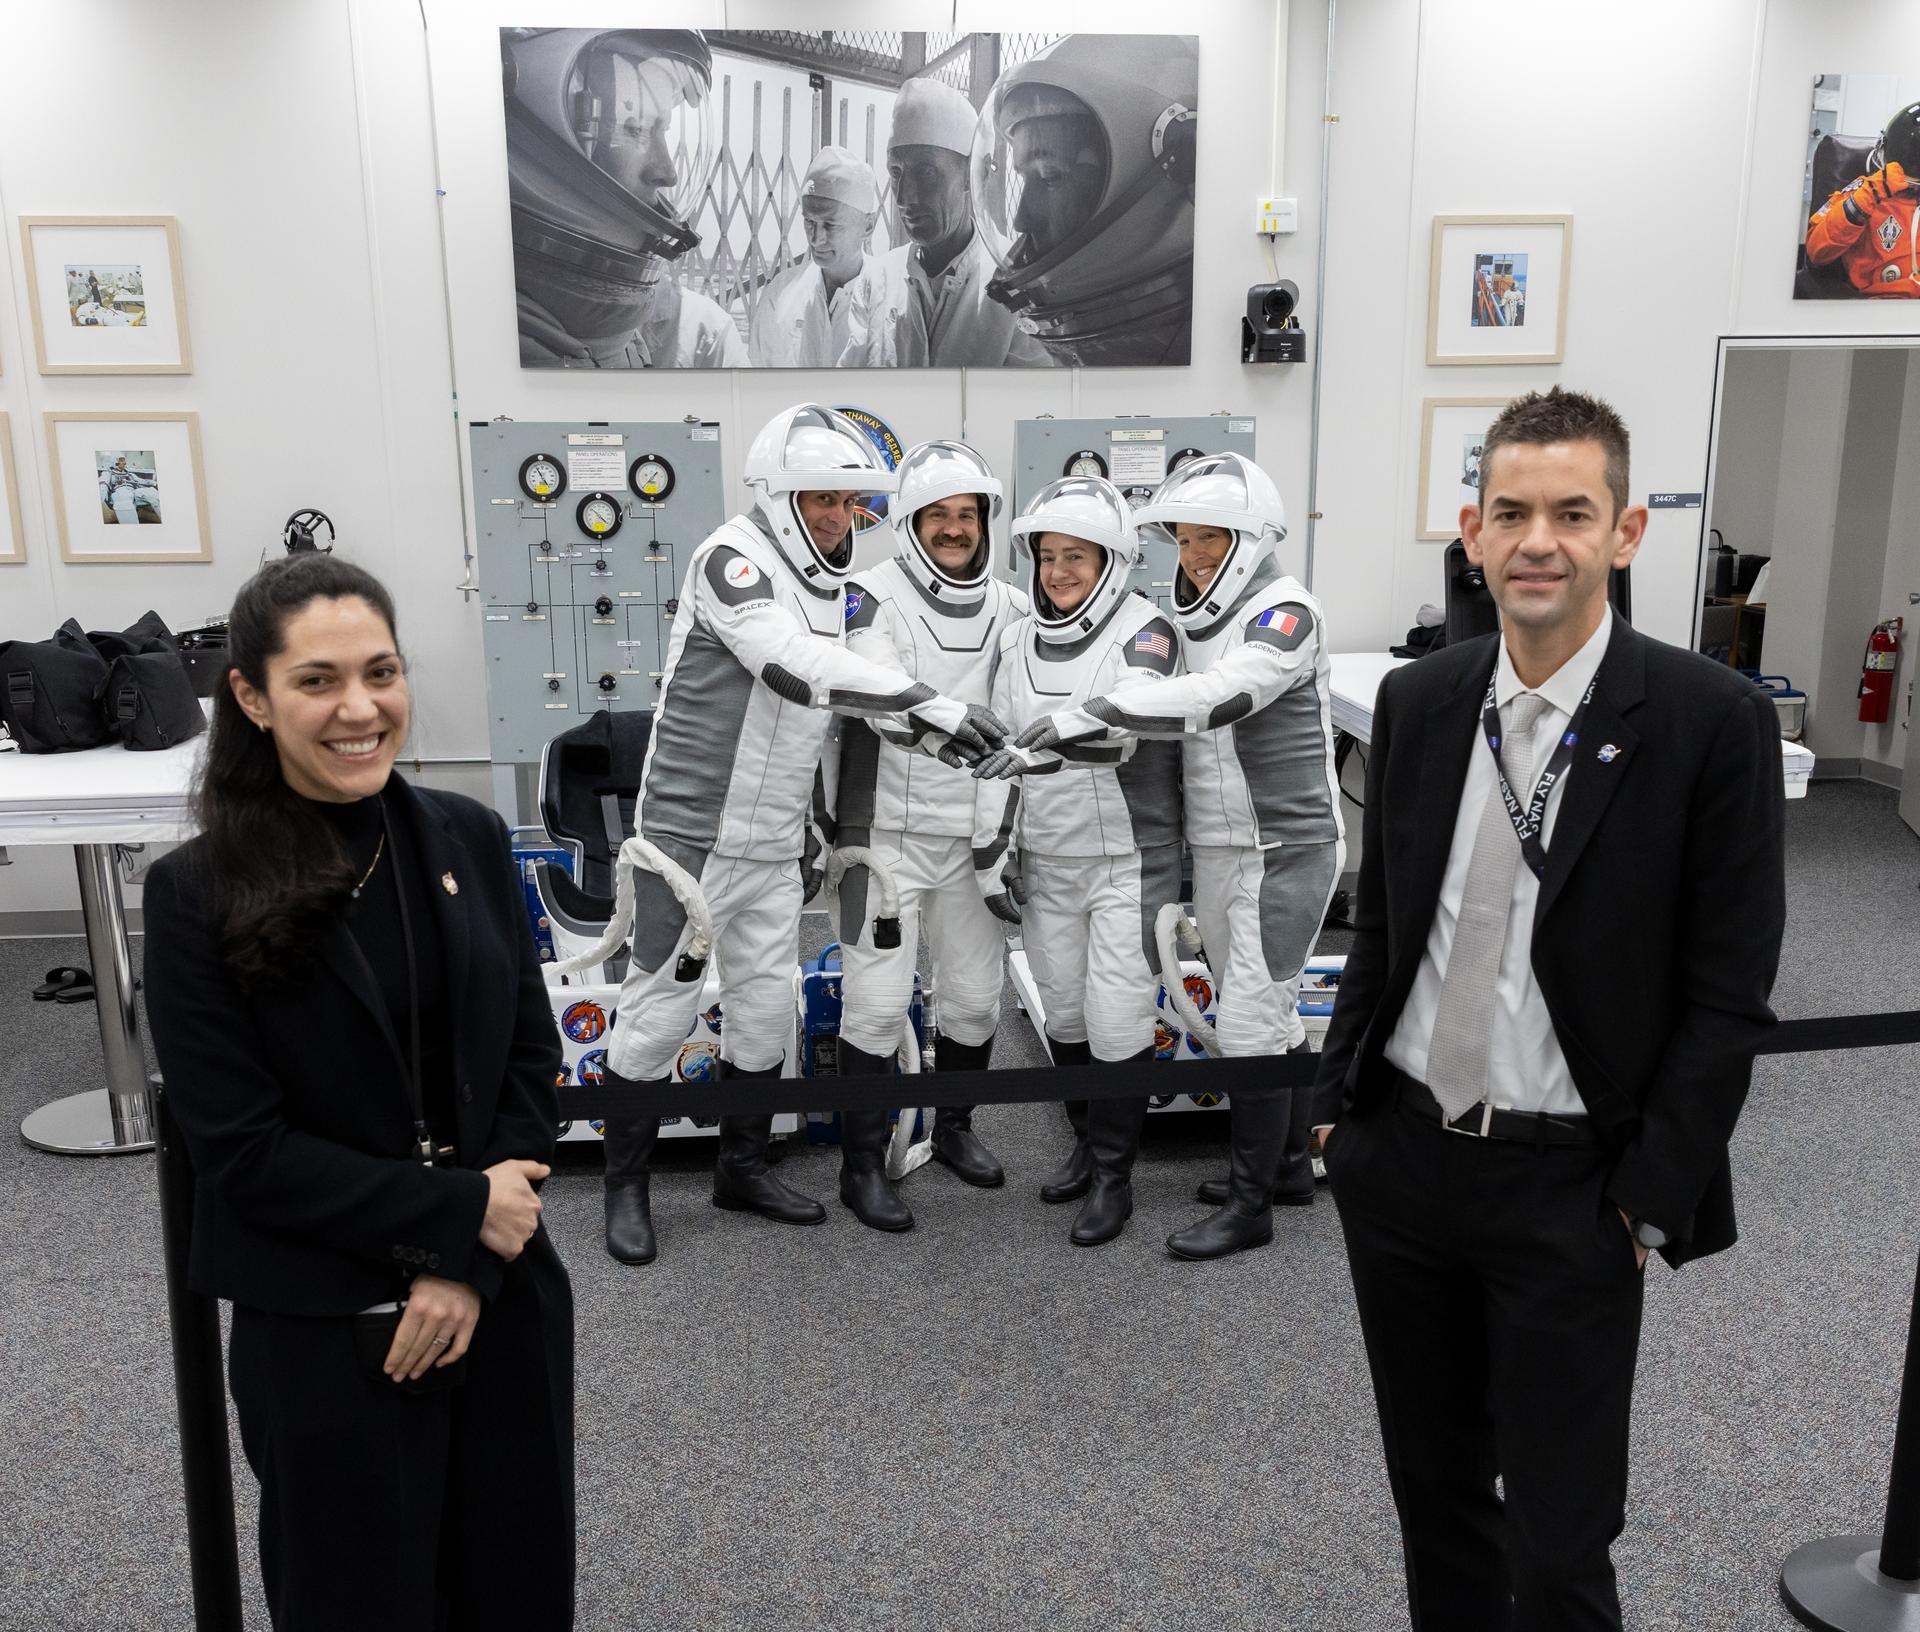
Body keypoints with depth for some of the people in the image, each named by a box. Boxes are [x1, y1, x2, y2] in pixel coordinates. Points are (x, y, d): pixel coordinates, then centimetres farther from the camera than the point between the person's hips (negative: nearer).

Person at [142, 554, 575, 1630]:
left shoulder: (470, 839, -2)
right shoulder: (200, 894, -13)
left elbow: (532, 1061, -1)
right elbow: (242, 1152, -14)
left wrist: (469, 1268, -10)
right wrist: (460, 1211, -16)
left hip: (506, 1304, 4)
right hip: (324, 1336, -3)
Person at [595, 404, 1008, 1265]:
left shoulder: (830, 582, 11)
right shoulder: (731, 556, -15)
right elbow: (794, 667, -32)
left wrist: (815, 828, 20)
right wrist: (926, 703, -37)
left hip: (772, 844, 8)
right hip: (693, 831, -7)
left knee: (765, 1006, 13)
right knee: (661, 1007, 2)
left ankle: (742, 1169, 30)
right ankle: (627, 1186, 19)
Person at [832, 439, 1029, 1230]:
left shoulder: (1010, 609, 6)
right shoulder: (871, 596, -10)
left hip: (973, 836, 5)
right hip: (887, 832, -5)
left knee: (977, 994, 14)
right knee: (878, 1002, -2)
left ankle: (953, 1127, 37)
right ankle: (862, 1165, 14)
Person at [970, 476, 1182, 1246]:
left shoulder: (1145, 630, -10)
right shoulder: (1016, 642, 7)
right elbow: (997, 751, 9)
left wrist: (1060, 733, -48)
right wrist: (989, 851, 5)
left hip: (1128, 862, -5)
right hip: (1044, 864, 5)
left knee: (1117, 1022, -3)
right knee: (1063, 1015, 15)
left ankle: (1112, 1175, 14)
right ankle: (1088, 1144, 34)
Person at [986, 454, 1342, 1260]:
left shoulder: (1285, 612, -16)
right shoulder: (1191, 619, 9)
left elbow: (1219, 695, -33)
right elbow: (1161, 717, 7)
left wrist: (1086, 714, -38)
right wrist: (1038, 742, -5)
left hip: (1286, 849, -8)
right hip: (1217, 847, 8)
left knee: (1249, 1020, -6)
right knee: (1264, 1013, 17)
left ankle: (1250, 1204, 7)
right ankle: (1287, 1164, 32)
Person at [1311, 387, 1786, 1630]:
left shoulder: (1713, 721, -12)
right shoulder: (1418, 700, 2)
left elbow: (1729, 992, -10)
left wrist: (1649, 1201, -11)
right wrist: (1339, 1099, 8)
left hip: (1569, 1188, -4)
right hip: (1400, 1158, 4)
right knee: (1434, 1491, 20)